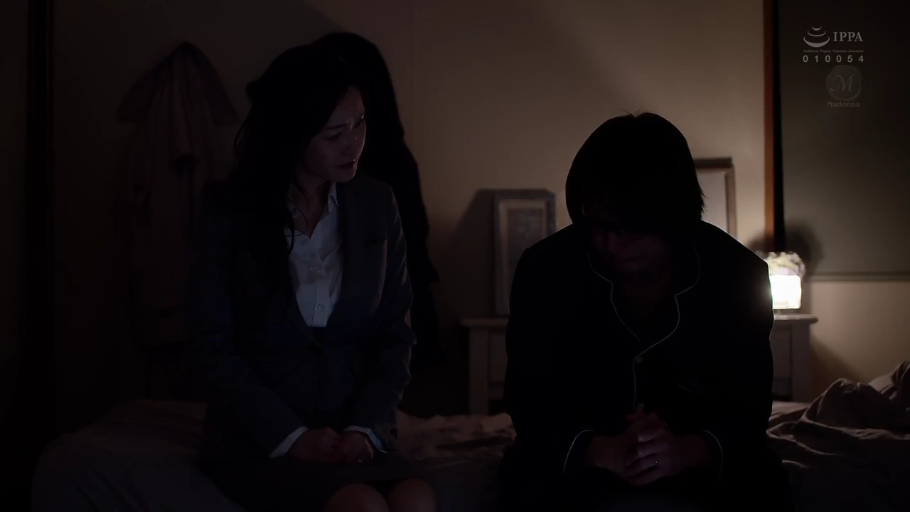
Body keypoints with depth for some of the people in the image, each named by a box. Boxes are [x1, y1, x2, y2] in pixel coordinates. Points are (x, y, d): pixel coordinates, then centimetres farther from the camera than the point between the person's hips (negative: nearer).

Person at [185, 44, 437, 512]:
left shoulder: (376, 205, 5)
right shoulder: (228, 209, -3)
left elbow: (395, 334, 7)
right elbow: (212, 345, -4)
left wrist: (366, 426, -9)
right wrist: (291, 436, -13)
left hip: (354, 433, 3)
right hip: (258, 438, -2)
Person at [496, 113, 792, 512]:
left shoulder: (739, 274, -11)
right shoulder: (543, 269, -13)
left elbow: (749, 404, -9)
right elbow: (530, 400, -12)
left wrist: (691, 449, -33)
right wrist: (603, 451, -33)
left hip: (705, 462, 1)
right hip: (578, 462, -1)